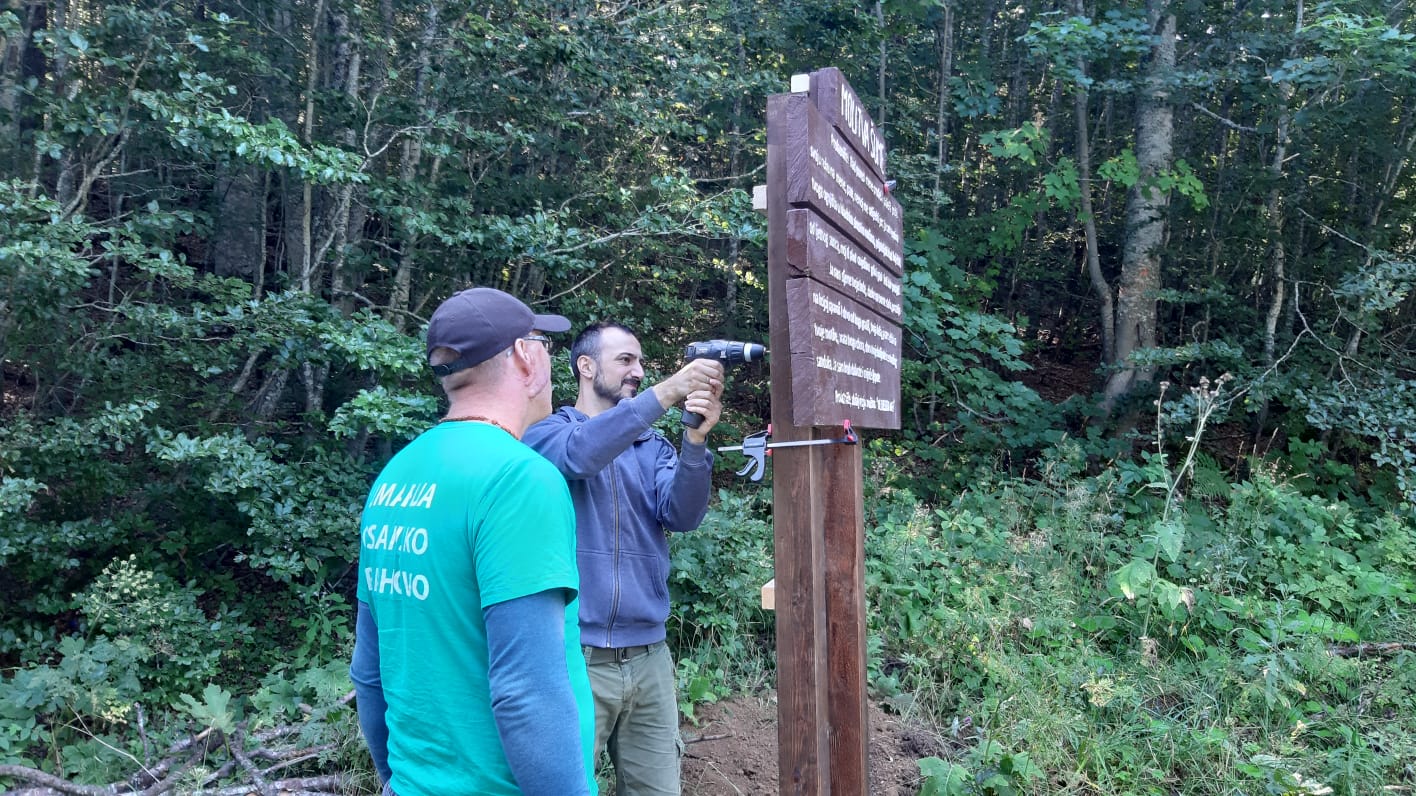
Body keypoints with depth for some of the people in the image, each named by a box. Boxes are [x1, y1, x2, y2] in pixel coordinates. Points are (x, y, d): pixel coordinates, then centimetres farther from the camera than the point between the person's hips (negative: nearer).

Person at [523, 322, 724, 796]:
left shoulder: (652, 447, 12)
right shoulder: (548, 432, 0)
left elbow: (682, 515, -5)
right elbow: (580, 454, -23)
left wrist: (696, 436, -22)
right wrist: (667, 392, -28)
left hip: (648, 658, 4)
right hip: (574, 657, -4)